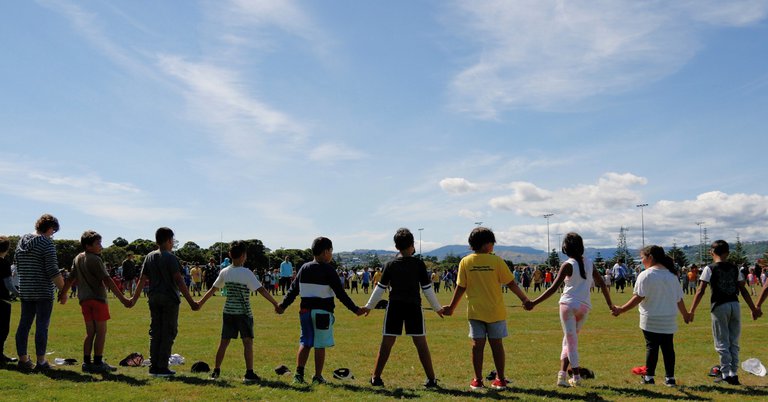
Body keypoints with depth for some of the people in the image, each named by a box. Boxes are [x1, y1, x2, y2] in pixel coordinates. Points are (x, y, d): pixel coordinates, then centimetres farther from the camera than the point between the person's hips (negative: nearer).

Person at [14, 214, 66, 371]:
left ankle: (23, 359, 19)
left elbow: (18, 266, 17)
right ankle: (41, 361, 2)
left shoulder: (22, 241, 10)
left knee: (24, 324, 12)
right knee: (42, 326, -2)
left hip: (25, 291, 7)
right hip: (43, 292, -7)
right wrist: (63, 289, -10)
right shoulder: (47, 243, -13)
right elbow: (53, 271, -17)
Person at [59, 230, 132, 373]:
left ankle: (86, 363, 12)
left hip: (84, 299, 7)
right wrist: (122, 298, -21)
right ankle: (98, 363, 0)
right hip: (98, 298, -7)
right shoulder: (95, 260, -12)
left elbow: (71, 278, 18)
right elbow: (107, 280, -18)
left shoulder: (78, 258, 11)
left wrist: (63, 293, 33)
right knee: (101, 332, -1)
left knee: (90, 332, 12)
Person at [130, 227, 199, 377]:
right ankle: (162, 367, 0)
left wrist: (134, 299, 18)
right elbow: (178, 280, -16)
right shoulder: (170, 257, -10)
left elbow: (142, 279, 9)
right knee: (168, 333, 0)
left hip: (154, 298, 6)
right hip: (169, 299, -6)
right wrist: (191, 301, -16)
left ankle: (154, 366, 11)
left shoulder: (149, 257, 8)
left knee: (155, 332, 10)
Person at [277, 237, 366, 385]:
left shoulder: (304, 268, 7)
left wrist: (283, 305, 18)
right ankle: (317, 377, 6)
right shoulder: (328, 270, -9)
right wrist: (355, 309, -7)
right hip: (323, 312, -5)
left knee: (305, 343, 12)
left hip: (305, 310, 5)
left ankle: (299, 374, 5)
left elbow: (293, 290, 8)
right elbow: (340, 293, -11)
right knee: (320, 345, 2)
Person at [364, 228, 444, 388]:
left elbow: (380, 288, 3)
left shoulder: (390, 265, 1)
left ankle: (376, 377, 7)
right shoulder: (419, 264, -3)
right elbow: (427, 288, 0)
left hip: (394, 306, 1)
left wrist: (369, 306, 14)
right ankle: (431, 379, 6)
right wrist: (437, 308, 10)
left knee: (387, 342, 5)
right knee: (421, 343, 4)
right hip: (414, 306, -1)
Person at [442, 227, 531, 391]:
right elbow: (511, 283, -3)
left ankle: (477, 380, 9)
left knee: (477, 344, 5)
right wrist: (524, 299, 7)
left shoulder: (465, 262, -3)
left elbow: (460, 288, -1)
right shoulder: (496, 260, -7)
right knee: (497, 344, 8)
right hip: (495, 310, -1)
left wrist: (451, 307, 9)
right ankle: (500, 379, 14)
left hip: (475, 311, 1)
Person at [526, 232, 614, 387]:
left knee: (570, 341, 2)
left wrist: (534, 303, -14)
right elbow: (602, 284, 12)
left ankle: (576, 377, 2)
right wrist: (610, 305, 22)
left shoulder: (568, 265, -6)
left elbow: (553, 288, -14)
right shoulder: (589, 263, 9)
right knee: (569, 340, 16)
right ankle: (562, 374, 9)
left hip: (568, 305, -5)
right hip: (584, 307, 5)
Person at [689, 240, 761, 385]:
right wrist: (753, 308, 19)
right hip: (735, 305, 4)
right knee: (734, 342, 13)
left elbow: (701, 291, -9)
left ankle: (726, 374, 3)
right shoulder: (734, 268, 8)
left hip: (719, 306, -4)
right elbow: (743, 290, 10)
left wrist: (691, 311, -6)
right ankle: (734, 373, 14)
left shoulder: (709, 269, -5)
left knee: (722, 343, 4)